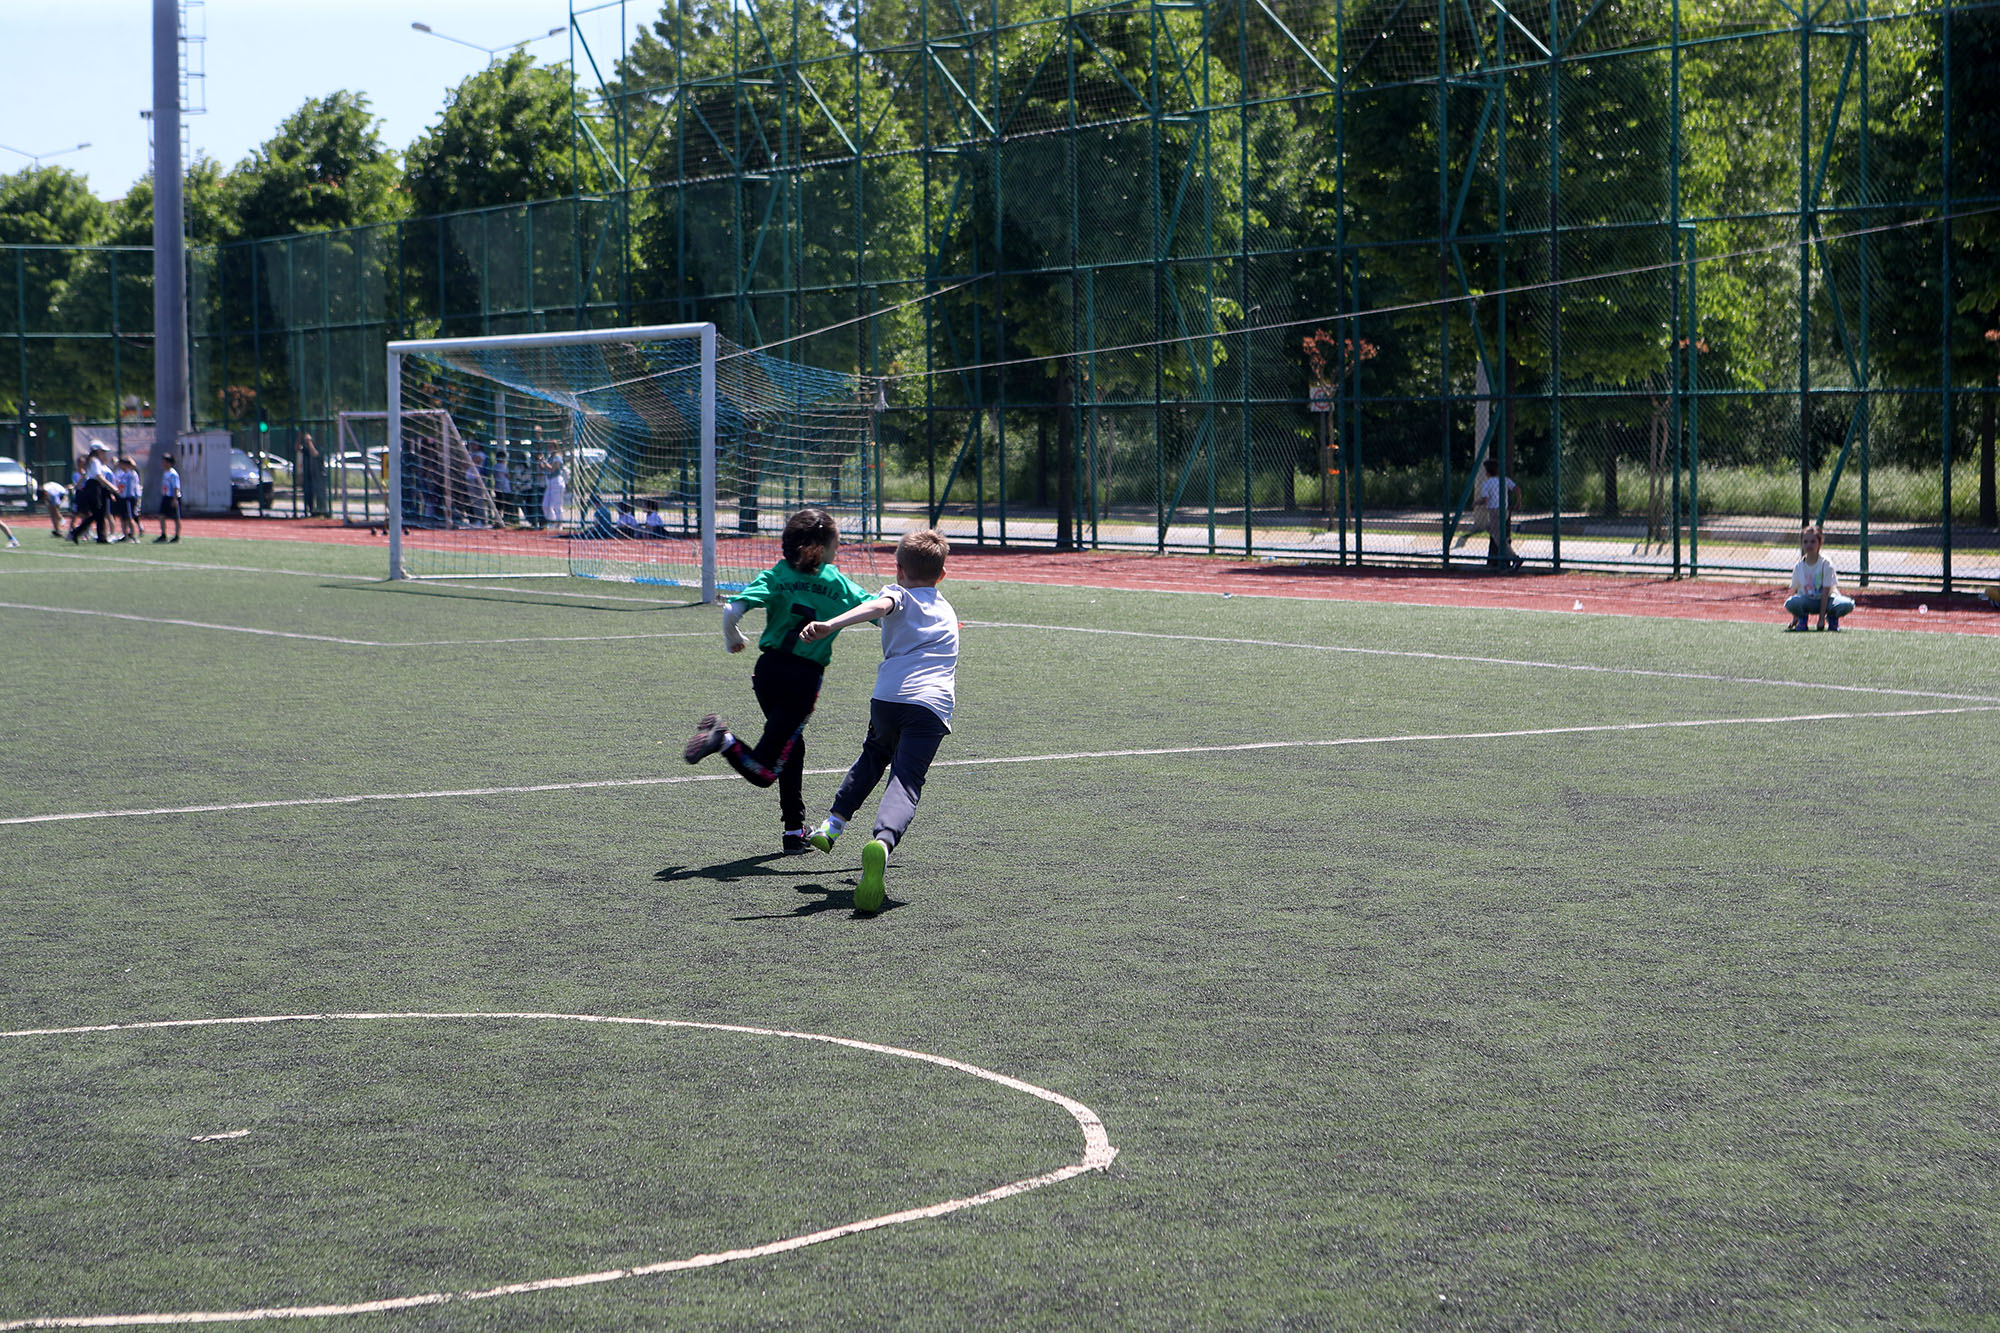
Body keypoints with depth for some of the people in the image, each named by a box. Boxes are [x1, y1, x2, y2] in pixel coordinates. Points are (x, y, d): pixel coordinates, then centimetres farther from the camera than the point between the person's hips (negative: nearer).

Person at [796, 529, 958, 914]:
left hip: (887, 698, -1)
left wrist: (831, 625, -28)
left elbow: (877, 607, -12)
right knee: (905, 783, -14)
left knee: (874, 755, 31)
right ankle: (882, 842, -42)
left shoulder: (898, 594, 14)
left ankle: (833, 823, 28)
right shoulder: (948, 612, 30)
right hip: (933, 706, 1)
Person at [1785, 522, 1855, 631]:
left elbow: (1825, 592, -16)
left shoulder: (1826, 564, -13)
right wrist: (1795, 618, -2)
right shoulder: (1798, 567, -3)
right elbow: (1795, 591, 2)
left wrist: (1822, 618, -19)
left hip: (1827, 600, -1)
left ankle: (1832, 618, 2)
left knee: (1848, 604, -32)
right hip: (1807, 601, 1)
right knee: (1790, 602, -33)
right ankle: (1803, 618, 1)